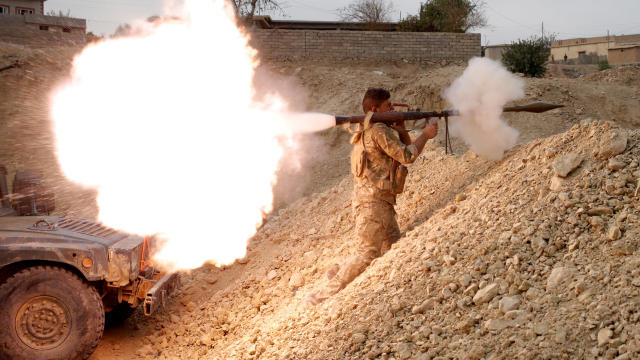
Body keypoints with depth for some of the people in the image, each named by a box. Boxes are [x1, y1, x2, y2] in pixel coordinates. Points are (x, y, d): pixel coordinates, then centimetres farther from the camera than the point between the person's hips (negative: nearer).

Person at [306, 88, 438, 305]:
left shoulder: (373, 130, 19)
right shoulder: (378, 130, -12)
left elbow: (404, 150, 22)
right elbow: (407, 156, -15)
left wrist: (401, 130, 7)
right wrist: (425, 135, -4)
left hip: (380, 201, 10)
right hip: (373, 200, -10)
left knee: (393, 247, 14)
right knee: (368, 253, -7)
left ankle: (339, 273, 18)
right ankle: (326, 294, -3)